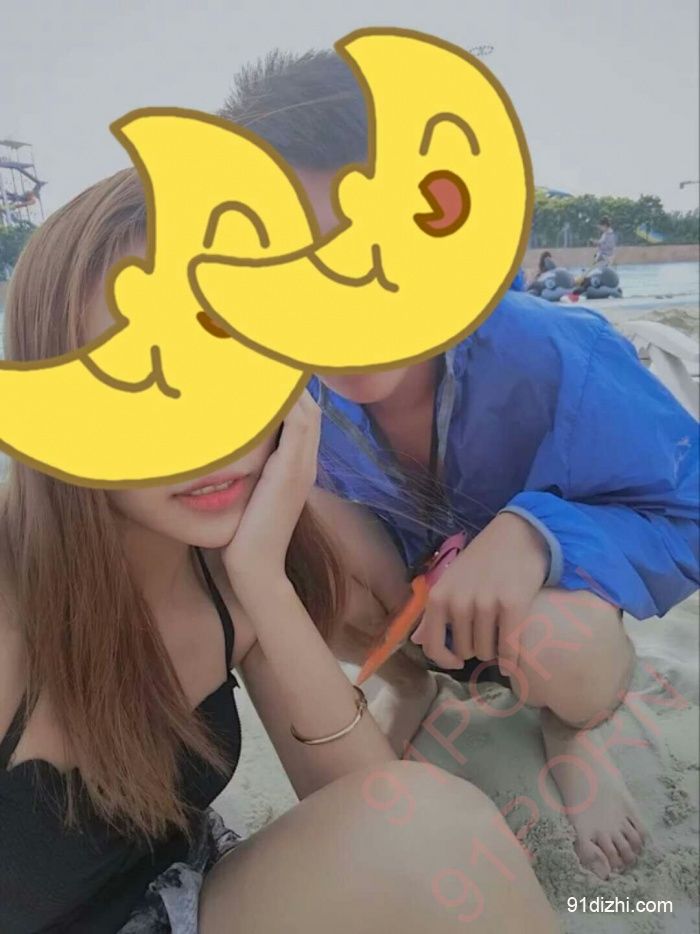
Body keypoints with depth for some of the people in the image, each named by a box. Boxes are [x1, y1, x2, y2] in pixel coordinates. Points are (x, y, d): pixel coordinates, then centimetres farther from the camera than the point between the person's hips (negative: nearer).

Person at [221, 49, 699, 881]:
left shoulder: (554, 357, -34)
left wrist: (536, 531, -42)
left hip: (536, 587, -3)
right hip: (415, 586, 4)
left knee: (566, 645, -38)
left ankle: (567, 735, 4)